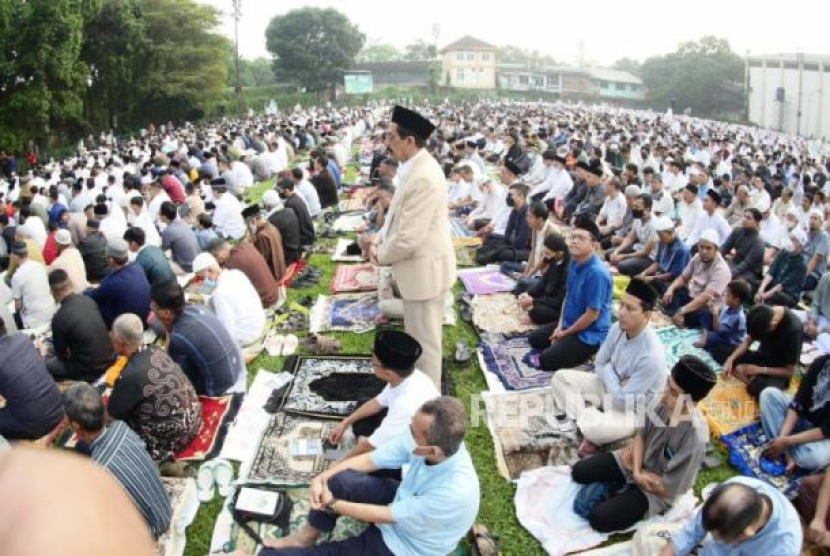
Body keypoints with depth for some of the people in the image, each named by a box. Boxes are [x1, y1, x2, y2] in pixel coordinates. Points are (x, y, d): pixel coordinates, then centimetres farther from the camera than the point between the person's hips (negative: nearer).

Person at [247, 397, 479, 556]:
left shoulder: (456, 491, -40)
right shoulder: (429, 439, -23)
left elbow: (386, 515, -28)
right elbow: (370, 460, -11)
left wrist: (332, 505, -19)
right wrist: (322, 477, -23)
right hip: (402, 501, 5)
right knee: (339, 480, -16)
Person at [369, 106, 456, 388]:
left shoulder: (423, 178, -29)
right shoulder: (416, 166, 4)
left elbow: (409, 238, -28)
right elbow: (397, 213, 17)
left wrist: (380, 256, -11)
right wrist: (379, 240, 4)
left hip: (425, 269, -10)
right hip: (418, 266, 10)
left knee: (425, 341, 6)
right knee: (416, 337, 25)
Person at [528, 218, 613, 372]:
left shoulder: (597, 272, -30)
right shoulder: (574, 262, -2)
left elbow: (592, 315, -25)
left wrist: (565, 333, -14)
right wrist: (559, 326, 1)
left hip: (590, 333, -9)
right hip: (569, 323, 9)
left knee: (546, 361, -16)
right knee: (534, 339, 17)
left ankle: (589, 350, 1)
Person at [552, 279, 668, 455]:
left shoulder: (651, 356, -34)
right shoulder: (618, 328, -13)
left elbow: (623, 399, -27)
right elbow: (600, 365, 2)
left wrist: (609, 372, -14)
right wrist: (612, 378, -16)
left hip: (632, 410, -8)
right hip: (610, 386, 8)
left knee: (592, 429, -34)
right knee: (561, 377, -3)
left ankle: (586, 422, 0)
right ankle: (584, 419, -10)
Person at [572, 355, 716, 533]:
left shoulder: (695, 438, -35)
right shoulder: (666, 403, -18)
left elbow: (667, 488, -24)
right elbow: (641, 434, 0)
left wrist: (635, 470, -9)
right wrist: (636, 471, -15)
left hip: (656, 490, -6)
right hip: (635, 462, 6)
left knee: (599, 518, -18)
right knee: (578, 472, -1)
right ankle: (624, 488, 11)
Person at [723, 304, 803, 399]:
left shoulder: (794, 330, -30)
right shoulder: (764, 313, -16)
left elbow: (790, 371, -18)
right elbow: (748, 340, 0)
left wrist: (759, 370, -18)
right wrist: (731, 359, -14)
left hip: (779, 370, -6)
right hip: (762, 356, 6)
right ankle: (754, 383, -15)